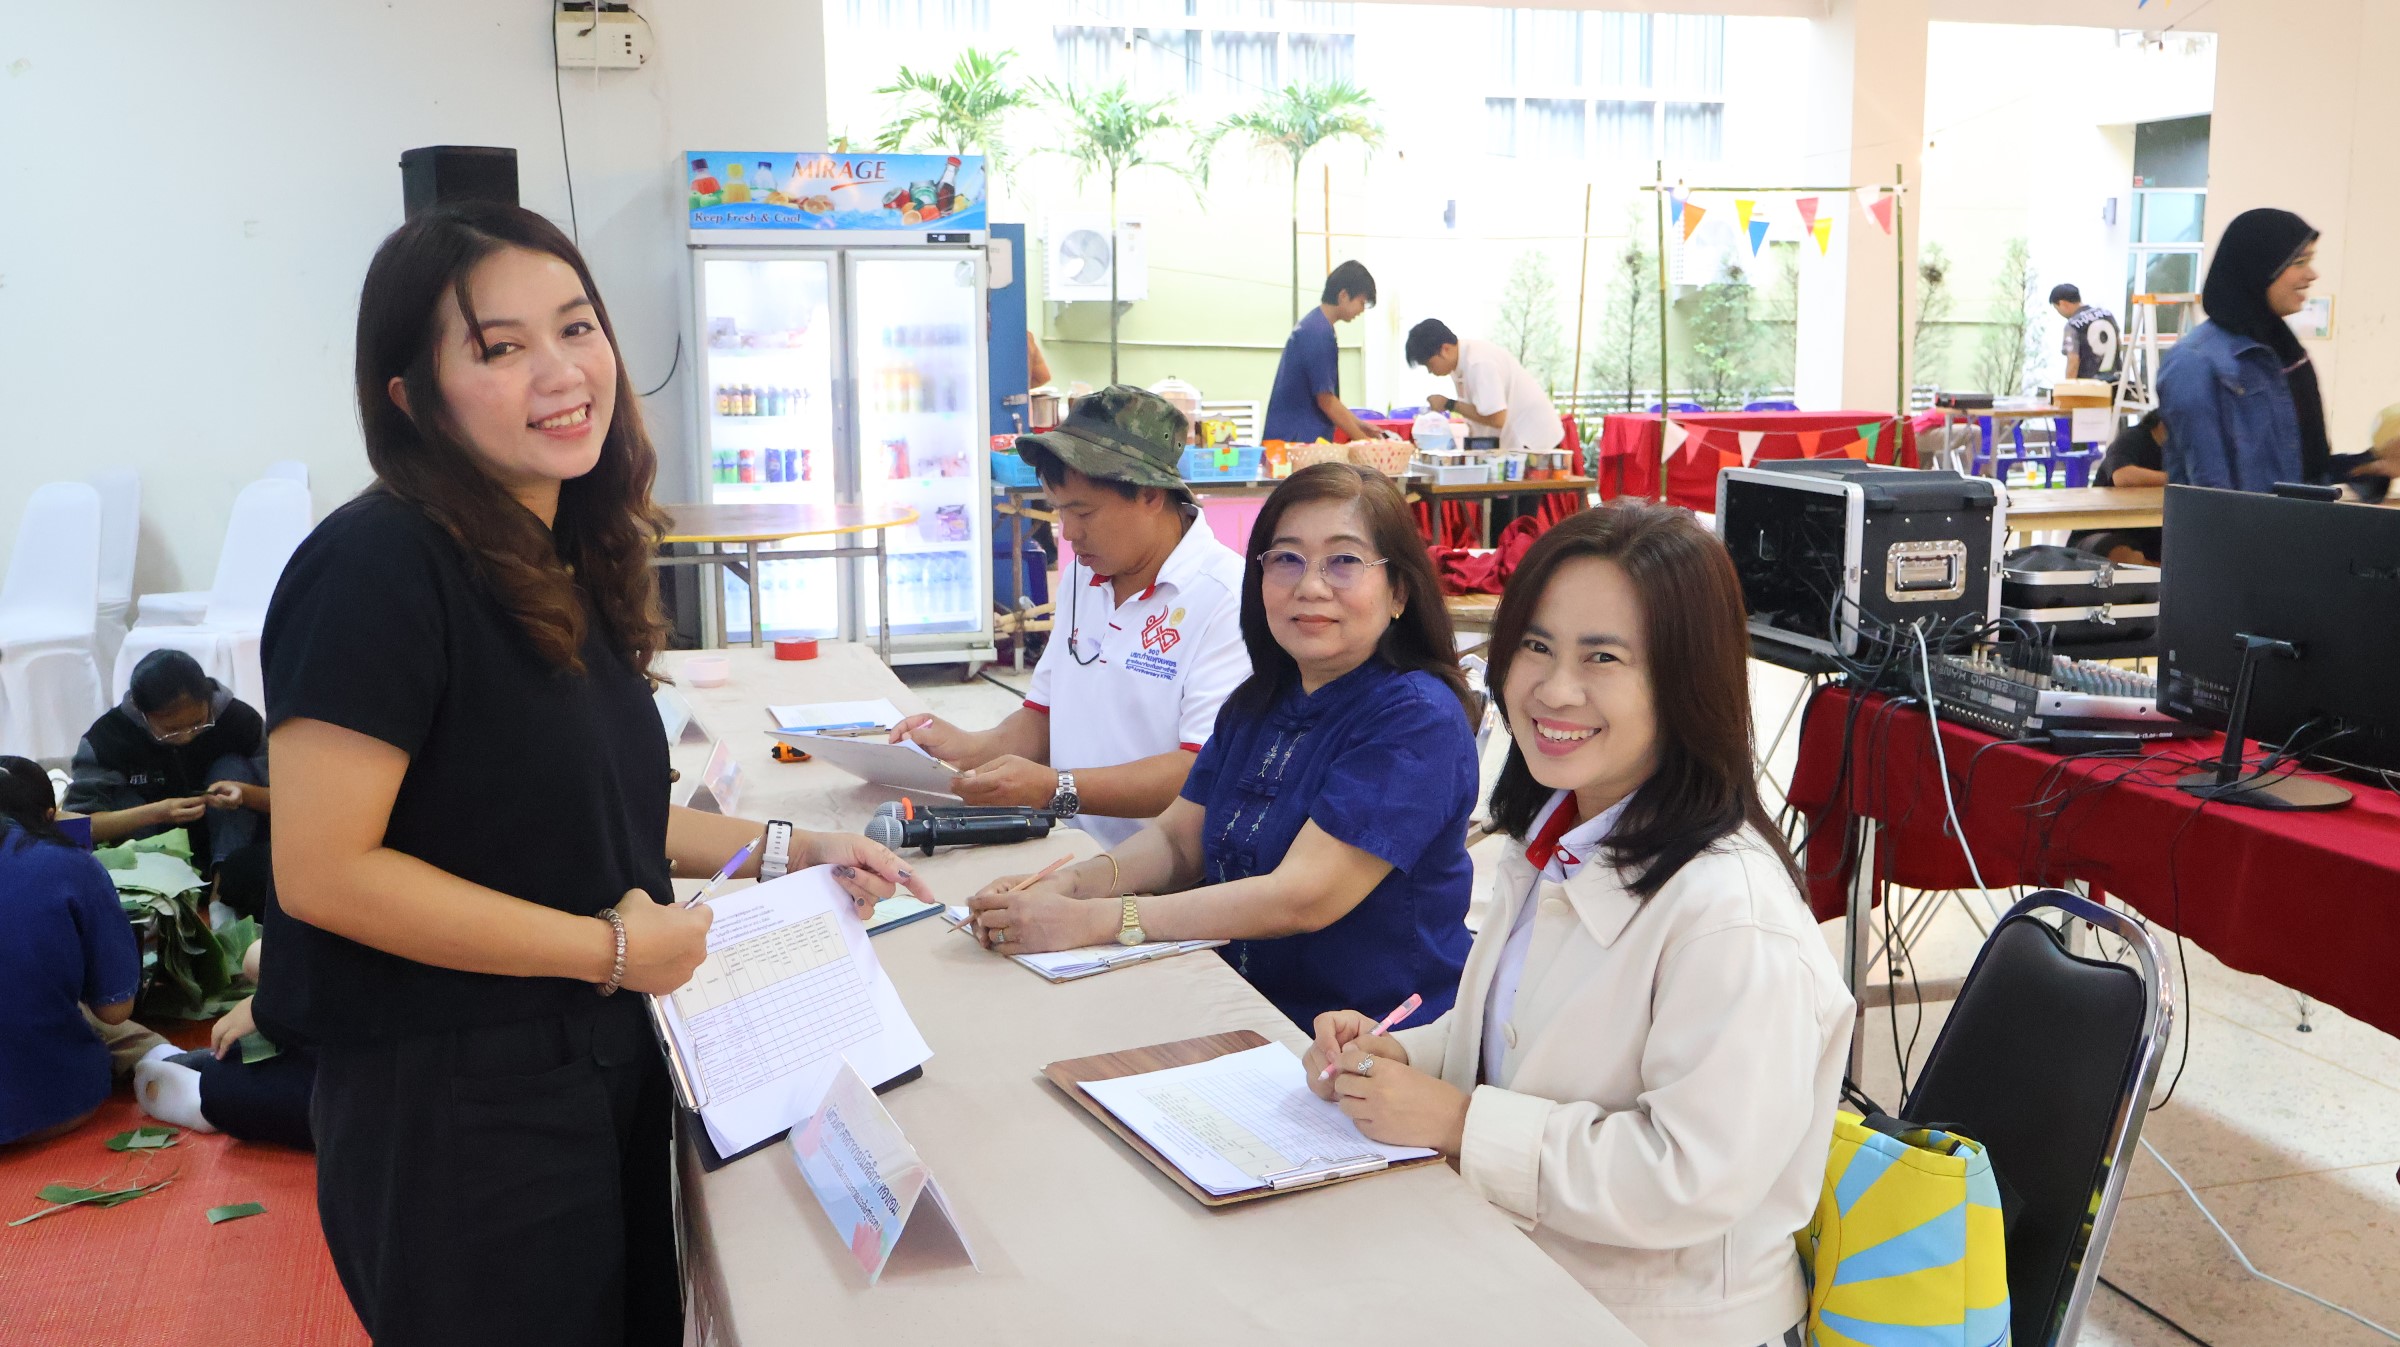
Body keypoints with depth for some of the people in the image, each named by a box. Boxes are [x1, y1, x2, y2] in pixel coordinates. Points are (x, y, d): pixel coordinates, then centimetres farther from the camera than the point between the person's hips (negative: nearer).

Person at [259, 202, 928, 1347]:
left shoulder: (568, 563, 6)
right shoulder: (378, 567, -20)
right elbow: (322, 872, -24)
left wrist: (792, 851, 8)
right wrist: (608, 947, -19)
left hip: (603, 1069, 8)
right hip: (455, 1109, -8)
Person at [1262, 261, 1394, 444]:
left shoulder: (1312, 325, 14)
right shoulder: (1318, 332, -16)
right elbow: (1326, 400, -16)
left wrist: (1360, 426, 17)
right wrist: (1364, 440, -10)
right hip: (1296, 441, -10)